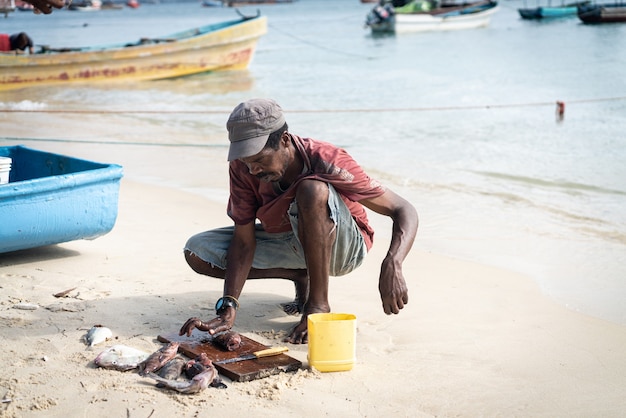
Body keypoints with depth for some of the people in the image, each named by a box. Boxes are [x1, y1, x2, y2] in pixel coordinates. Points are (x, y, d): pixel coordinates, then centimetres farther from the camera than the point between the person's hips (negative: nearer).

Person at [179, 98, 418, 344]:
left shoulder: (327, 161, -30)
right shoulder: (242, 169, -18)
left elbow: (405, 211, -27)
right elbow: (243, 240, -15)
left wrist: (392, 265, -46)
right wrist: (228, 307, -30)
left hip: (344, 246, -5)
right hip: (289, 243, 5)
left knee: (311, 189, -37)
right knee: (197, 251, -12)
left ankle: (318, 305, -23)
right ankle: (301, 276, -2)